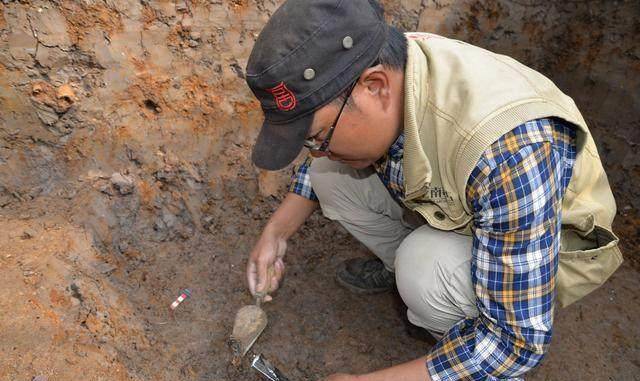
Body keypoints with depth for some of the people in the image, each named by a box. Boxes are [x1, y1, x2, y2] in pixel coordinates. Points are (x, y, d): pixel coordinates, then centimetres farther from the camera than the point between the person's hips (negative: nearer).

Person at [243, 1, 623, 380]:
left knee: (425, 268, -35)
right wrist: (276, 231, -6)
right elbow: (323, 161, 2)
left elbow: (521, 337, -32)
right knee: (330, 173, -10)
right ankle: (404, 263, 13)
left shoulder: (507, 150, -41)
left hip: (553, 241, -5)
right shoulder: (382, 65, -21)